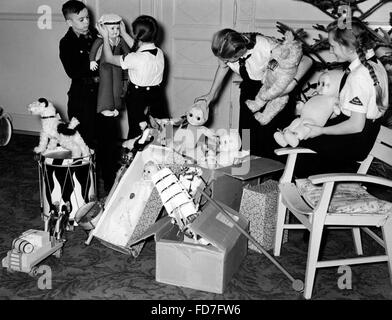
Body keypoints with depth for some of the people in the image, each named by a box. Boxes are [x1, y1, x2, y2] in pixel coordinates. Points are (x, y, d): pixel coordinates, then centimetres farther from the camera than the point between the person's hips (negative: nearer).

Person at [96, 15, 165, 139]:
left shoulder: (135, 59, -26)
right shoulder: (159, 53, -6)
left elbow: (109, 58, -10)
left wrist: (105, 37, 1)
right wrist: (123, 33, 21)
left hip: (138, 98, -6)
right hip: (156, 96, 6)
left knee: (136, 133, 9)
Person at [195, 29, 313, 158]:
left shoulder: (265, 47, -34)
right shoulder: (226, 50, -20)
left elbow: (306, 61, -27)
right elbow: (223, 67, 6)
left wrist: (293, 83, -40)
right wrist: (212, 94, 9)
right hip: (249, 87, 5)